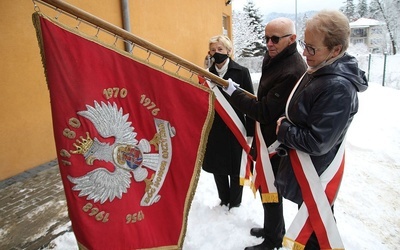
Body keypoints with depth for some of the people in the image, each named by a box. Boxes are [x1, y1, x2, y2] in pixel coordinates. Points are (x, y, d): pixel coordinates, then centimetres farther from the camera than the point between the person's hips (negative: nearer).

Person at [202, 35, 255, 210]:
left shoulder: (241, 72, -5)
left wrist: (250, 131, -10)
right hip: (214, 129, 4)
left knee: (236, 168, 10)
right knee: (217, 167, 14)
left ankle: (235, 204, 31)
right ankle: (224, 200, 36)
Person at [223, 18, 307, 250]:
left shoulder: (291, 72, -27)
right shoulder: (275, 59, 5)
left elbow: (264, 112, -27)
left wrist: (232, 92, -26)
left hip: (276, 143, -10)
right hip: (270, 138, 10)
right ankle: (274, 228, 46)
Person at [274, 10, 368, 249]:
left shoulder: (338, 88, -30)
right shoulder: (319, 71, 0)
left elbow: (317, 142, -28)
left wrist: (283, 130, -16)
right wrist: (286, 126, 0)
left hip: (317, 174, -9)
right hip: (306, 168, 9)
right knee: (314, 220, 29)